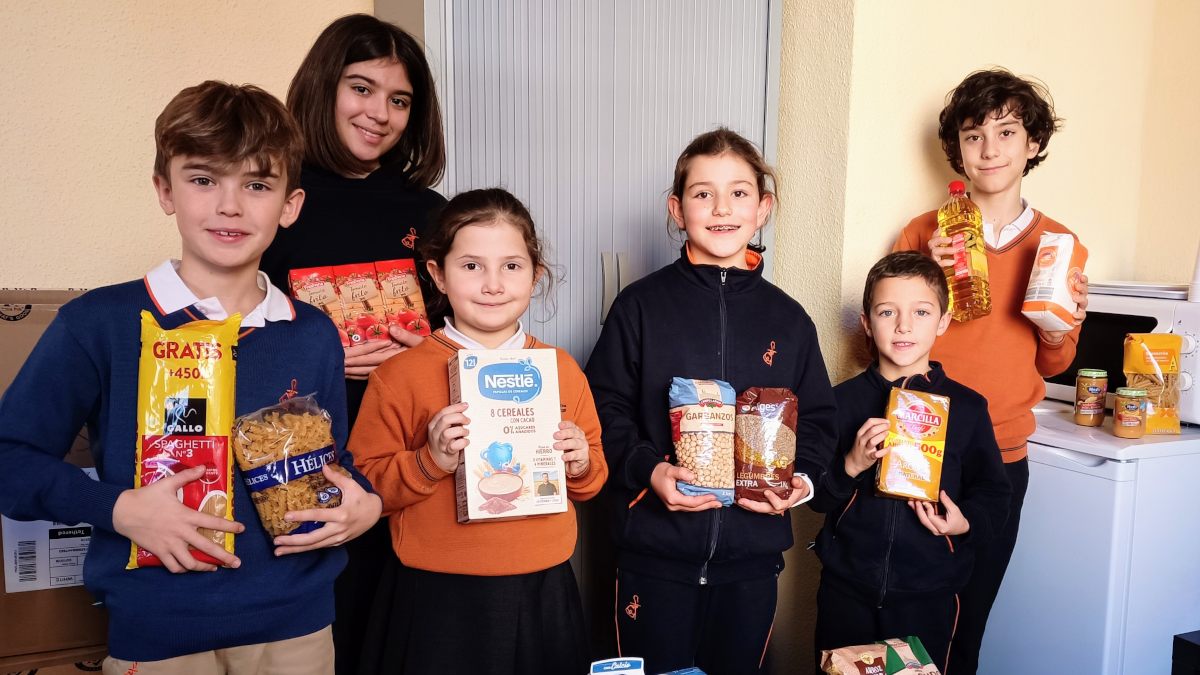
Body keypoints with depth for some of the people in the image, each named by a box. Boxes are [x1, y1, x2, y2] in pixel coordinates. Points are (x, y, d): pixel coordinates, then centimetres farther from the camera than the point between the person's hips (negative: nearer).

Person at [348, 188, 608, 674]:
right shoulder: (400, 375, -7)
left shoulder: (562, 369, 2)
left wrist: (581, 463, -7)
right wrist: (429, 461, -19)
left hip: (544, 594, 3)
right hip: (437, 602, -2)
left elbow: (591, 481, 13)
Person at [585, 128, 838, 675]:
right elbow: (604, 410, -4)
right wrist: (647, 468, -19)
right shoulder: (640, 305, -3)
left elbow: (817, 419, 10)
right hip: (654, 553, -2)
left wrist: (800, 478, -7)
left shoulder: (788, 319, 5)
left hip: (753, 555, 3)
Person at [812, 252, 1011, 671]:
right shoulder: (842, 401, -3)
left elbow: (993, 494, 6)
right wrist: (850, 466, -20)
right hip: (846, 590, 0)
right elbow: (814, 494, -2)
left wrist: (966, 523, -14)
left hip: (929, 595, 0)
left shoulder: (967, 407, -2)